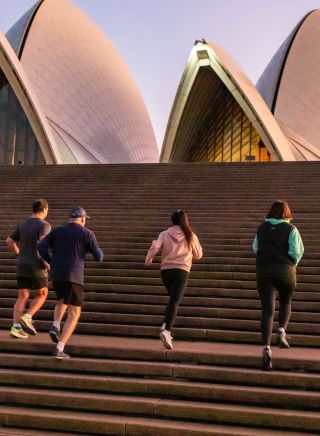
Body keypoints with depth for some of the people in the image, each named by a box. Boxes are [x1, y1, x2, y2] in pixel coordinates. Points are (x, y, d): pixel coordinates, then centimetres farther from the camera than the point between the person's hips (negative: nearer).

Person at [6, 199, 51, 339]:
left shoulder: (22, 225, 11)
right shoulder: (45, 225, -10)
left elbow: (9, 241, 12)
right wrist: (46, 263, -12)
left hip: (22, 267, 5)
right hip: (37, 267, -5)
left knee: (23, 298, 6)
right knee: (42, 295, 13)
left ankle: (16, 327, -8)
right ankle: (27, 318, -6)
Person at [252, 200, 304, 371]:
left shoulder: (262, 228, 8)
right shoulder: (290, 229, 0)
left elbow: (255, 248, 16)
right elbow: (297, 251, -6)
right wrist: (292, 264, 11)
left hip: (263, 271, 1)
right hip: (285, 271, -1)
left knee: (267, 310, -1)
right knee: (285, 302, 25)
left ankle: (266, 348, -13)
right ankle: (281, 331, 3)